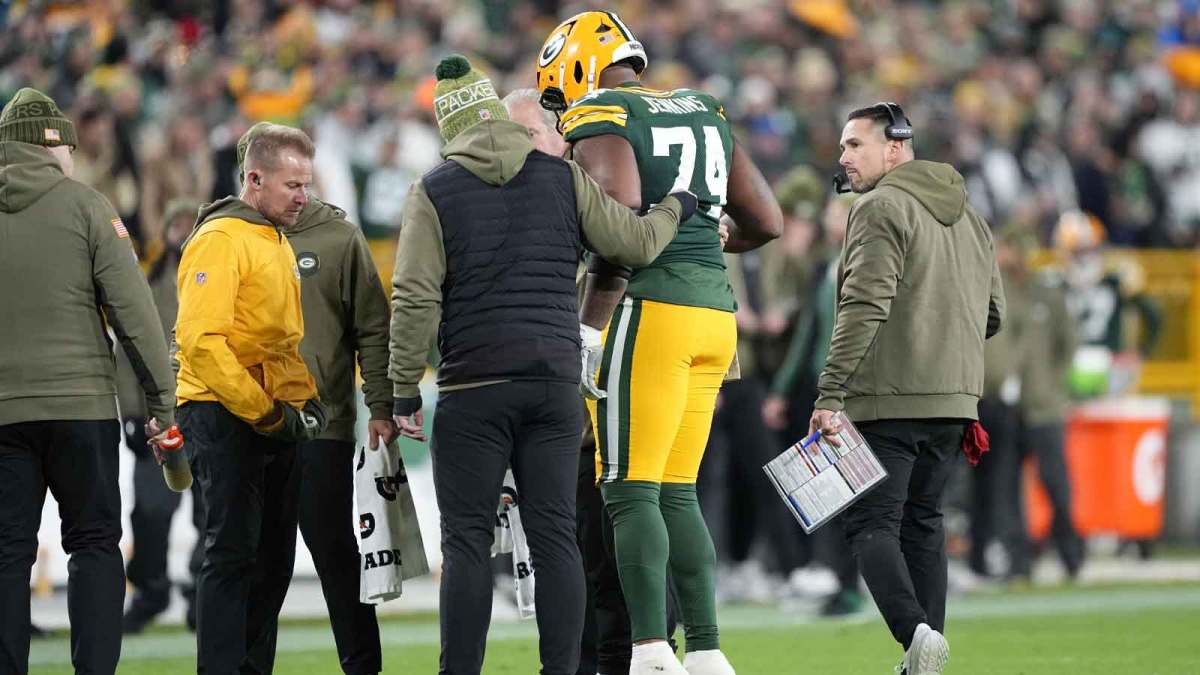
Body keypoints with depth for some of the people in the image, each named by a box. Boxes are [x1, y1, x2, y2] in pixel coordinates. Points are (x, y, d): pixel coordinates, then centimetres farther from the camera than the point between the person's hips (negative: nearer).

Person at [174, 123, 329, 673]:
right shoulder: (221, 239, -11)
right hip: (224, 417, -9)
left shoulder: (278, 244, 19)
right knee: (232, 554, -11)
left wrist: (306, 399, 10)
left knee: (273, 559, 10)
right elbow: (199, 340, -21)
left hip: (274, 422, 9)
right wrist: (264, 412, -21)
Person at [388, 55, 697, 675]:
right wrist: (675, 208, 29)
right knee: (555, 535, 3)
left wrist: (405, 390, -2)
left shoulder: (434, 191, -1)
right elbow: (635, 243, 8)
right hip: (555, 382, 3)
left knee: (467, 538, -1)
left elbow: (416, 299, -7)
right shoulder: (562, 177, 6)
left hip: (474, 390, -3)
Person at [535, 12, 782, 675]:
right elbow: (766, 222, 21)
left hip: (651, 311, -7)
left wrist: (588, 324, -11)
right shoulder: (704, 113, 19)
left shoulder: (599, 120, -3)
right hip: (714, 310, 7)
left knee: (630, 490, -6)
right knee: (676, 494, 11)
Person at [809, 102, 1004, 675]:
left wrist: (829, 394, -21)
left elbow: (864, 307, -19)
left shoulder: (880, 208, -9)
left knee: (870, 522, -6)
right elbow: (992, 314, 20)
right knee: (922, 520, 15)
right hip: (953, 399, 8)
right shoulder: (969, 217, 18)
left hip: (888, 399, -8)